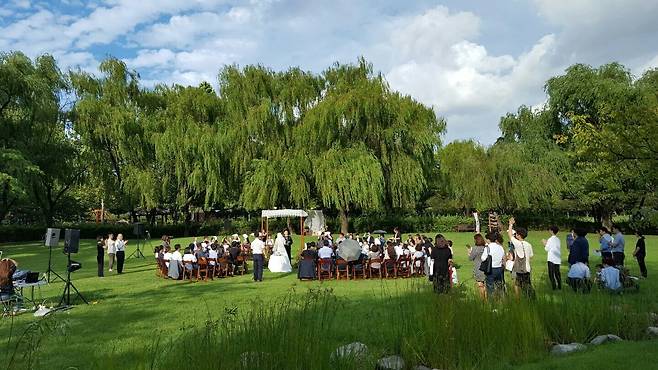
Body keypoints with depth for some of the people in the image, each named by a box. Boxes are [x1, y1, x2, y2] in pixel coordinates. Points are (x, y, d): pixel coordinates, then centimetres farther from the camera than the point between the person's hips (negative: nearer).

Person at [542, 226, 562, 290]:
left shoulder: (550, 239, -12)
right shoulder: (558, 239, 8)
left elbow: (547, 249, -11)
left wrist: (544, 243, 6)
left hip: (551, 259, -7)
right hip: (558, 259, 7)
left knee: (551, 274, -1)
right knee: (557, 273, 14)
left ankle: (554, 287, -4)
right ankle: (559, 286, 17)